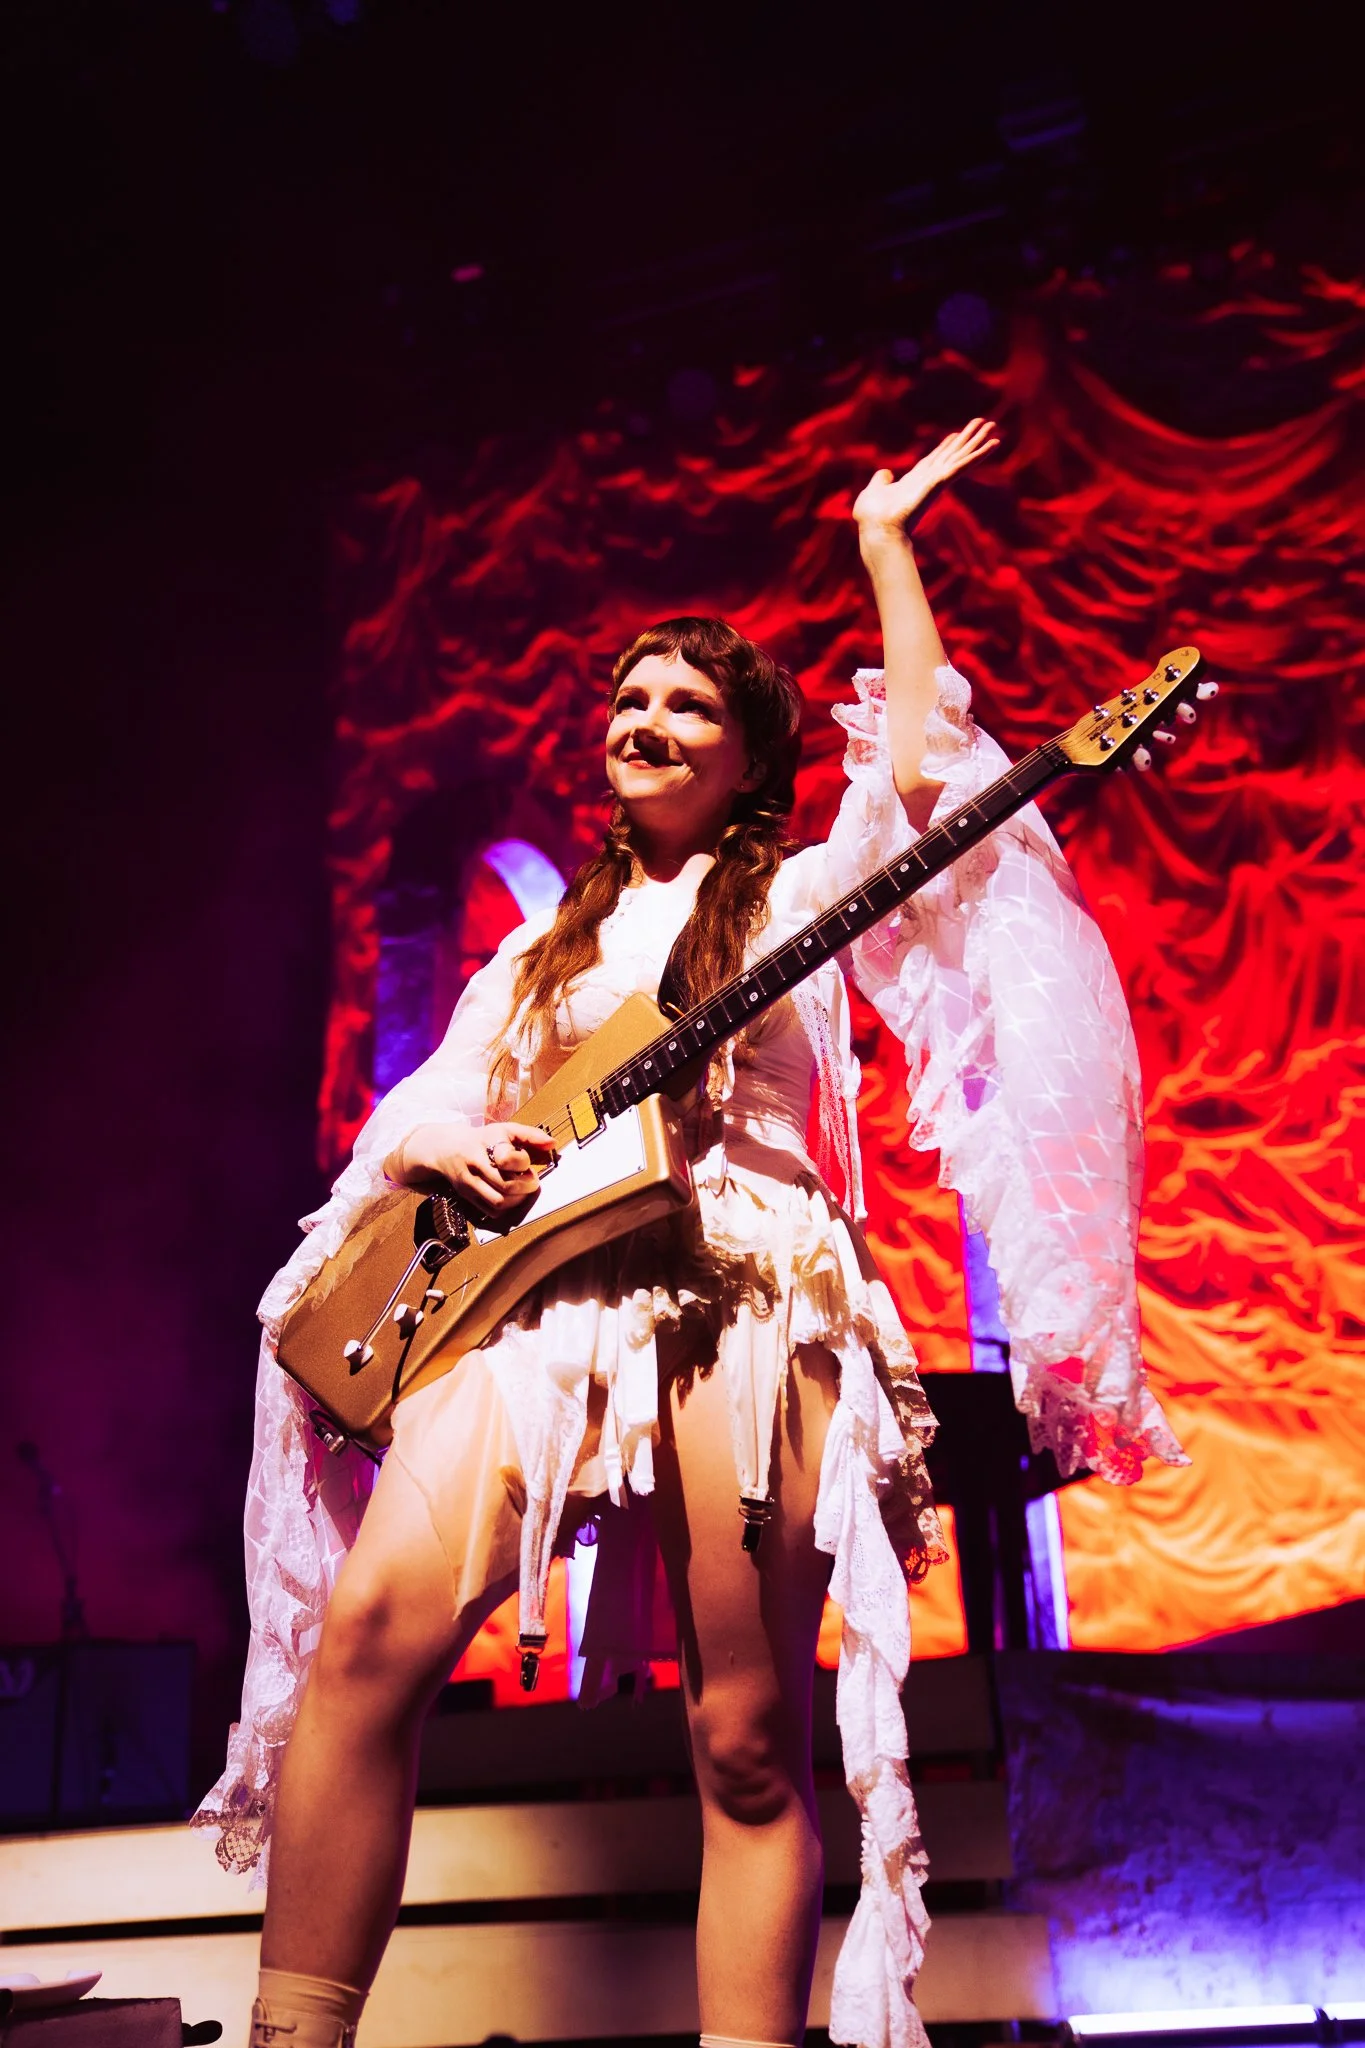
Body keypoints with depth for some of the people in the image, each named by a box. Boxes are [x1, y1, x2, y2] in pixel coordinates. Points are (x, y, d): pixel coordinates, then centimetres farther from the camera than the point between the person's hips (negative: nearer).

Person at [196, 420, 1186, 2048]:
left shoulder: (800, 889, 19)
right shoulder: (550, 946, 28)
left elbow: (921, 748, 5)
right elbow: (412, 1120, 24)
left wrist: (883, 538, 16)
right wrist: (438, 1148, 0)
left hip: (743, 1284, -2)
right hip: (540, 1281, 2)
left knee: (750, 1741, -8)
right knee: (370, 1623, -22)